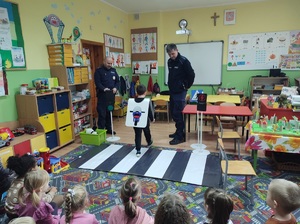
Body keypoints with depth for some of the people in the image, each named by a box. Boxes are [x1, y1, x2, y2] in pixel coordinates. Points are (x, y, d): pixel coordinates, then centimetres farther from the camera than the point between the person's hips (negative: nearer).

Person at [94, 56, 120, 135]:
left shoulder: (113, 70, 14)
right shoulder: (98, 71, -3)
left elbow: (117, 81, 14)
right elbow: (97, 82, -12)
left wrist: (115, 88, -5)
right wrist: (103, 88, -29)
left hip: (111, 95, 5)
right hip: (102, 95, -5)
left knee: (110, 113, 11)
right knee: (102, 113, -5)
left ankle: (109, 129, 22)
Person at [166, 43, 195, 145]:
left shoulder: (184, 61, -13)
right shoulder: (170, 61, 9)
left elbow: (191, 75, -11)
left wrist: (187, 86, -4)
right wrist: (171, 86, 14)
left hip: (180, 92, -8)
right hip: (172, 91, 8)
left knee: (177, 113, -7)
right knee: (173, 112, 13)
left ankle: (180, 136, 2)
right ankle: (179, 131, 27)